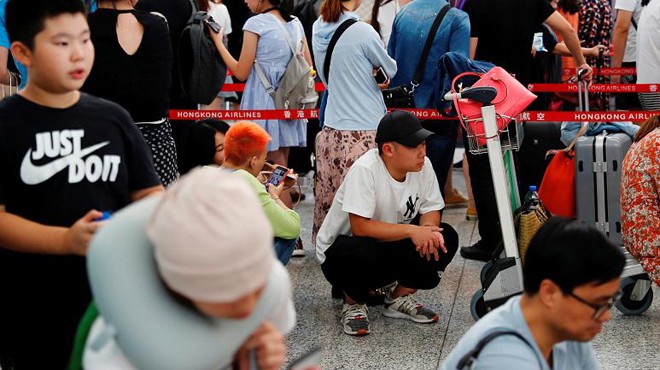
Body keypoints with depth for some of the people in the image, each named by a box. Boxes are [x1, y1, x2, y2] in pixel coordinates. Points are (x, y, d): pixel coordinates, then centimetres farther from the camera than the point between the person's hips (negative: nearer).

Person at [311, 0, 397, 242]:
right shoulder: (362, 32, -14)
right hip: (364, 131, -6)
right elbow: (390, 69, 2)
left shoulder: (318, 29, 4)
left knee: (331, 193, 12)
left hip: (331, 130, 7)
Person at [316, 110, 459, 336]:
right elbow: (360, 227, -33)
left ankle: (399, 298, 6)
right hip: (338, 252, -6)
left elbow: (431, 210, -2)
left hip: (391, 247, 6)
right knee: (364, 251, -40)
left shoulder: (423, 166, -9)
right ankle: (353, 303, -5)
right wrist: (411, 230, -35)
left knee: (445, 239, -15)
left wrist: (428, 230, -26)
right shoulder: (365, 169, -28)